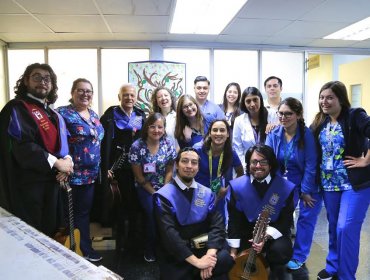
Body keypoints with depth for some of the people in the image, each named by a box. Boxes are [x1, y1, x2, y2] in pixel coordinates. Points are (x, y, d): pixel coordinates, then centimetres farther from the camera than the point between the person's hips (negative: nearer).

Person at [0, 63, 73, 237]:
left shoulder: (53, 114, 15)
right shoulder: (16, 108, -9)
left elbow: (62, 143, 15)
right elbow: (22, 145, -21)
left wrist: (67, 160, -7)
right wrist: (56, 162, -20)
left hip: (52, 181, 8)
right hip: (28, 183, -7)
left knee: (51, 231, 17)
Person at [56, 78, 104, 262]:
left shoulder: (93, 115, 13)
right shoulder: (63, 113, -10)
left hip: (91, 173, 7)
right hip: (74, 174, -7)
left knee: (85, 211, 16)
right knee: (76, 213, 6)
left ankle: (85, 248, 30)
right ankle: (83, 250, 21)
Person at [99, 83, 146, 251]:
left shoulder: (141, 115, 9)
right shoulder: (111, 114, -5)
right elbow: (106, 142, -13)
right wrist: (106, 168, -20)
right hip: (119, 166, -3)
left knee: (135, 202, 10)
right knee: (120, 202, 6)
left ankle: (133, 238, 27)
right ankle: (120, 240, 23)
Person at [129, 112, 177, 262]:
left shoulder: (168, 144, -4)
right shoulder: (137, 147, -12)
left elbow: (169, 170, 1)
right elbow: (139, 176, -8)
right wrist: (154, 193, -9)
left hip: (165, 187, 2)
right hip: (145, 188, -2)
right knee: (154, 212, -23)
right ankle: (150, 249, 3)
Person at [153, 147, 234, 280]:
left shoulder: (207, 193, 8)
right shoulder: (163, 196, -6)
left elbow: (217, 224, -2)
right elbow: (168, 233, -16)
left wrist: (210, 254, -19)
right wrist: (196, 261, -22)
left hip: (205, 248, 4)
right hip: (177, 256, -3)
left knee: (226, 259, -24)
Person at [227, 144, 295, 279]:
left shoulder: (285, 187, -13)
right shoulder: (237, 186, -9)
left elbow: (286, 220, -10)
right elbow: (234, 220, -5)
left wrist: (266, 237, -25)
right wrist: (233, 251, -8)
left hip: (273, 234, -1)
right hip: (247, 233, 2)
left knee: (281, 251, -31)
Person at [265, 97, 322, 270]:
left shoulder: (307, 134, -21)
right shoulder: (274, 134, -10)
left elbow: (310, 165, -17)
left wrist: (305, 191, -13)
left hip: (309, 184, -3)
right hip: (286, 182, 3)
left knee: (306, 218, 4)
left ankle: (298, 256, 20)